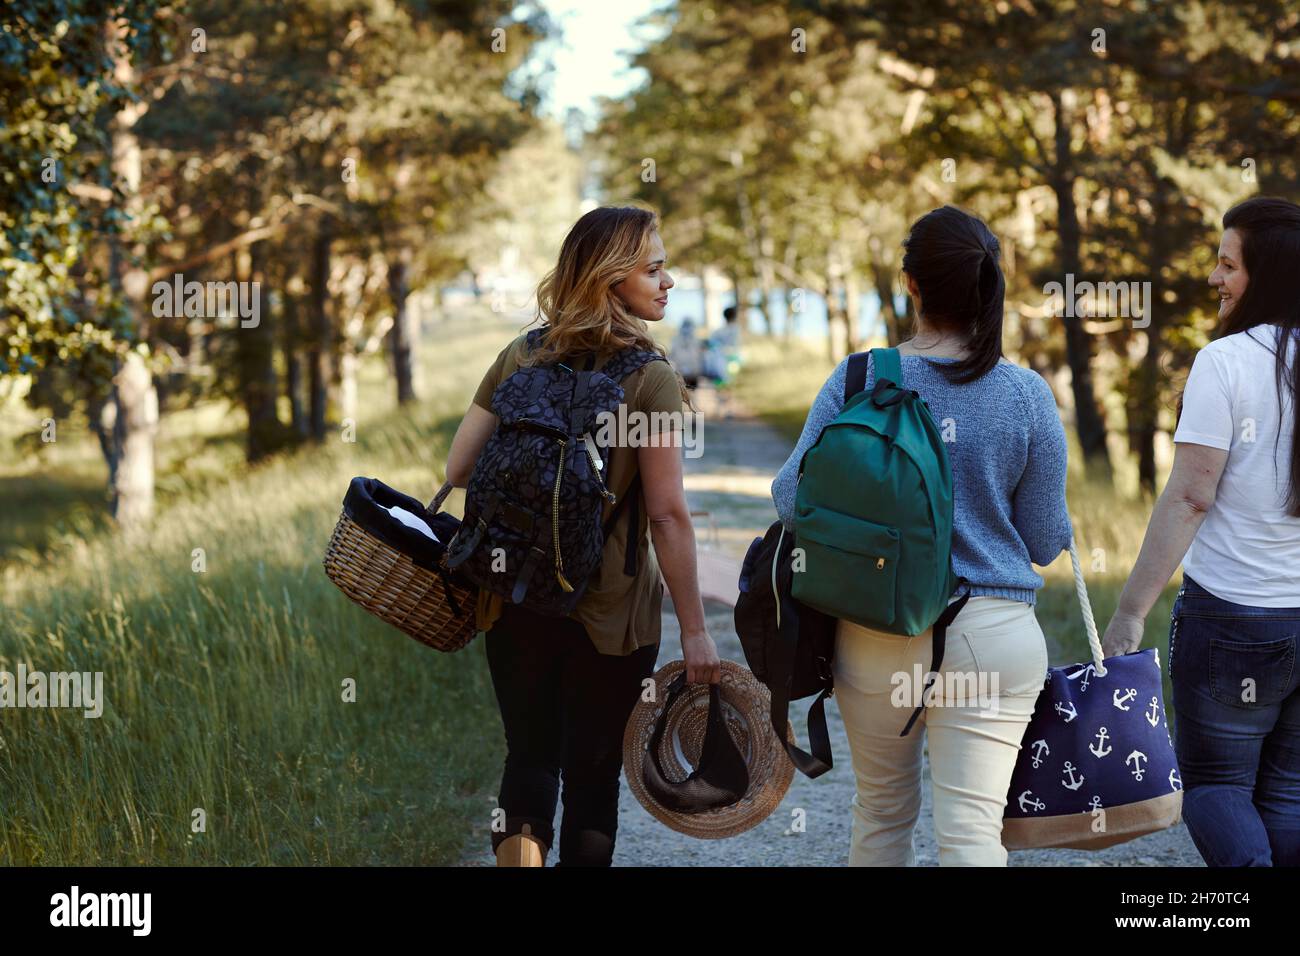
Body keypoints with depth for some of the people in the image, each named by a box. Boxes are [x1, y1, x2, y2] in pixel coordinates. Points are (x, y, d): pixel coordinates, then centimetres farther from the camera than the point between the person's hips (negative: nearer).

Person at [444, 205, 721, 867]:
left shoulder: (519, 359, 1)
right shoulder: (652, 381, -12)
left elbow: (457, 470, 2)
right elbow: (668, 516, -16)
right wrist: (694, 632, -11)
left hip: (515, 606, 3)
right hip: (610, 615, -3)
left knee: (529, 757, 16)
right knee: (592, 776, 11)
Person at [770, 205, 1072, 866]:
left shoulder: (856, 381, -6)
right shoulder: (1026, 396, -6)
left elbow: (791, 500, -2)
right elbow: (1045, 541, 0)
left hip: (871, 635, 2)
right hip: (991, 637, -2)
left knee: (881, 813, 19)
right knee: (971, 827, -1)